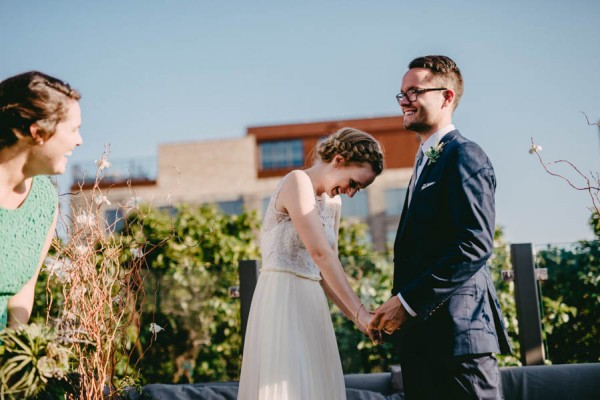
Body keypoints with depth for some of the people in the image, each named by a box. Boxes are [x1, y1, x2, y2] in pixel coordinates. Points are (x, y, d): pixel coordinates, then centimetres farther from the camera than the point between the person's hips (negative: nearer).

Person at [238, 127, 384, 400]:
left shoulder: (332, 203, 15)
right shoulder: (297, 182, -12)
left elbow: (325, 271, 14)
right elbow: (320, 253, -22)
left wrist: (356, 318, 3)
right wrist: (361, 312, -23)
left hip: (312, 303, 9)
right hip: (282, 300, -9)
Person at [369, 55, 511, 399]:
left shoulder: (464, 156, -8)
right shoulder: (427, 161, 22)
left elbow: (476, 245, -20)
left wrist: (408, 302, -18)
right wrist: (400, 304, 11)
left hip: (457, 330, -9)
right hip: (422, 333, 9)